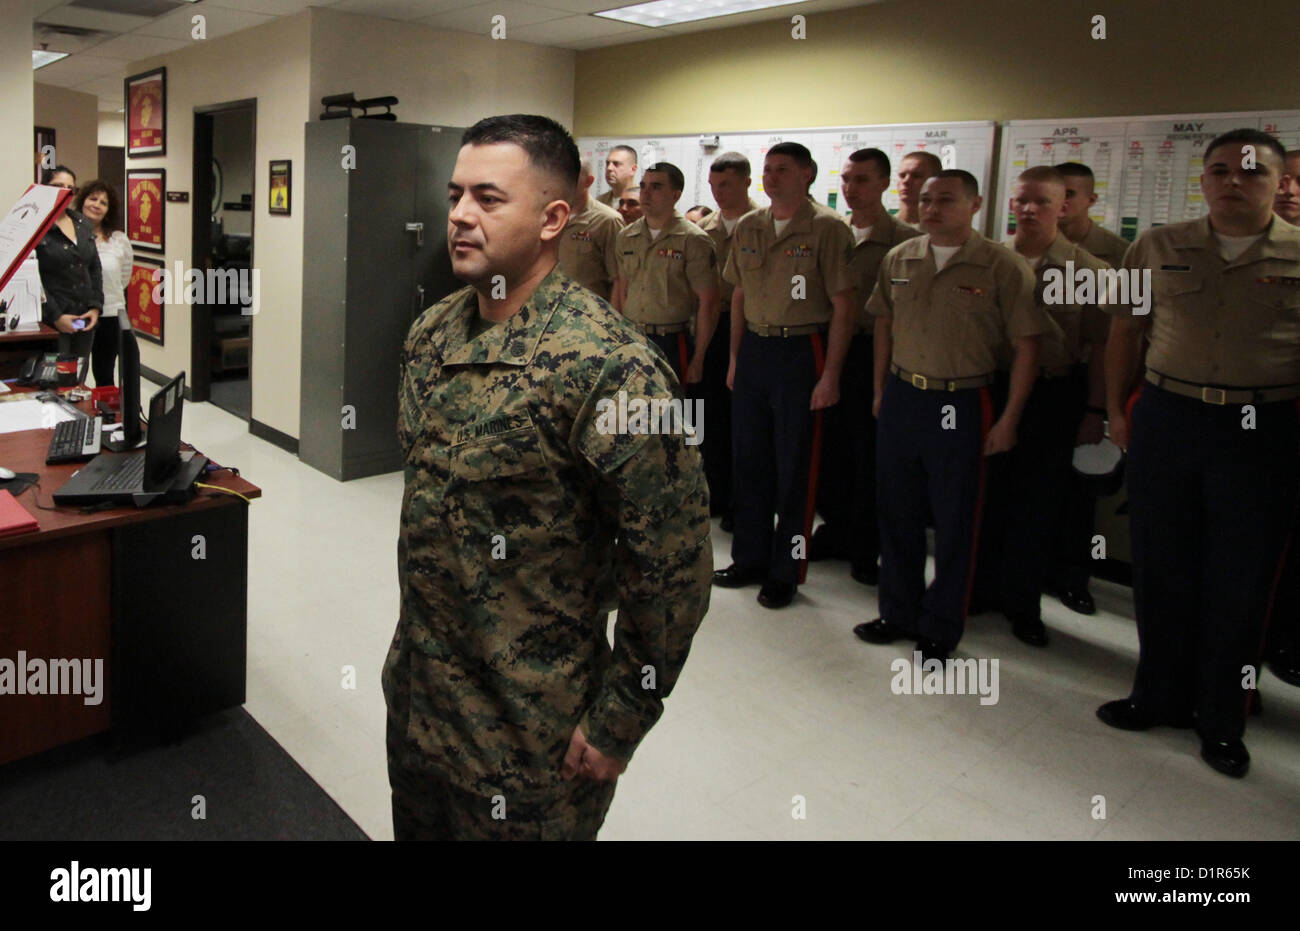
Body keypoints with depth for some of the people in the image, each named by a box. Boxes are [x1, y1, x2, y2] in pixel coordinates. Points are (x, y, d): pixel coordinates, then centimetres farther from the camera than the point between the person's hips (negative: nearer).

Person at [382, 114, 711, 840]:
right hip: (414, 695, 7)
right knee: (417, 825, 25)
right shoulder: (431, 333, 2)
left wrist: (618, 723, -16)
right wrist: (413, 646, 18)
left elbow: (675, 566, -22)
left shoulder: (609, 367, -23)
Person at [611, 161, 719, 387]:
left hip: (671, 344, -5)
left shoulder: (694, 240, -6)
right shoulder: (626, 237, 10)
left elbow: (708, 304, -8)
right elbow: (620, 291, 15)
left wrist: (698, 358, -9)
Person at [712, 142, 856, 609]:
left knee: (795, 466, 3)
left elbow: (842, 306, -9)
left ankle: (785, 571, 16)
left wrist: (830, 375, -13)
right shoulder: (747, 228, 10)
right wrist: (735, 357, 13)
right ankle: (750, 558, 26)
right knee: (749, 460, 12)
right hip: (754, 350, 6)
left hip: (802, 352, -5)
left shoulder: (827, 229, -7)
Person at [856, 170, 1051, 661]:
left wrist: (1009, 419, -9)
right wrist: (880, 390, 13)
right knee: (896, 512, 12)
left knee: (954, 523, 6)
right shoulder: (898, 260, 5)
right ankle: (898, 612, 30)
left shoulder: (1002, 266, -8)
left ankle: (939, 630, 21)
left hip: (961, 405, -4)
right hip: (901, 397, 4)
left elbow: (1026, 346, -7)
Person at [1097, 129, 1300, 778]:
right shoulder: (1158, 248, 5)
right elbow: (1125, 331, 11)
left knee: (1241, 582, 7)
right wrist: (1116, 410, 7)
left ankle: (1222, 719, 24)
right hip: (1165, 419, 2)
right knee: (1160, 566, 11)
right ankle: (1160, 694, 30)